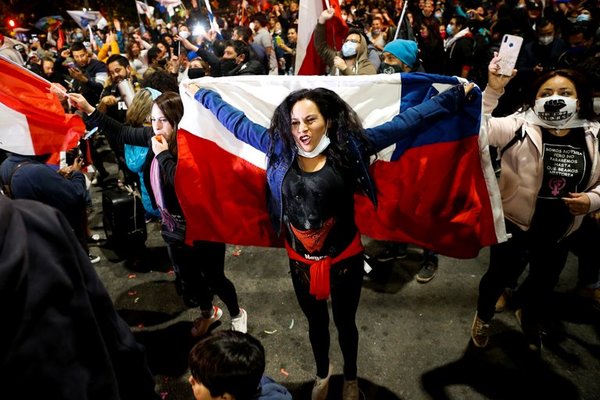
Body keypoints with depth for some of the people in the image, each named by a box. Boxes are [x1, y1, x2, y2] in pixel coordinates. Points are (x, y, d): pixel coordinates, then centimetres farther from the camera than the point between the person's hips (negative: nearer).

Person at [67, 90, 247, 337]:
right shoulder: (154, 136, -4)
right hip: (173, 225, 7)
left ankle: (237, 314, 38)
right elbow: (122, 133, 9)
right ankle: (207, 313, 49)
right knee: (187, 279, 22)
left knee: (214, 278, 10)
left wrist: (163, 154, -28)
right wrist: (88, 110, 5)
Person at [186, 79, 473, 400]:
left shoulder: (350, 146, -14)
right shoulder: (279, 147, -8)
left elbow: (407, 120, -10)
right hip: (300, 260, 2)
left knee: (344, 322, 22)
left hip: (344, 258, -2)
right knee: (316, 322, 26)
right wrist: (200, 94, 13)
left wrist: (455, 96, -7)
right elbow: (236, 121, 3)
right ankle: (322, 374, 56)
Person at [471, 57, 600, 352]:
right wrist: (493, 90, -41)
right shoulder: (520, 126, -16)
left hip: (561, 229, 5)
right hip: (514, 221, -4)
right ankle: (483, 316, 46)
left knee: (544, 282, 25)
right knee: (501, 275, 13)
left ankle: (530, 321, 57)